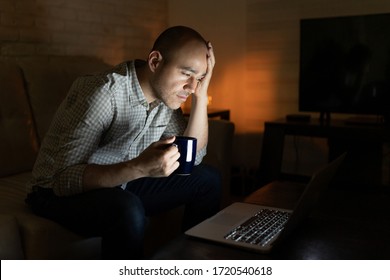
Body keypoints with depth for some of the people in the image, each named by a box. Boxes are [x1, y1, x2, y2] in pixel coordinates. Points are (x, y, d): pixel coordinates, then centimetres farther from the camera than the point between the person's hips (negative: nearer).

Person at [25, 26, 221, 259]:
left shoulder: (166, 93, -5)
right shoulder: (102, 92, -28)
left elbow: (192, 158, -5)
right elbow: (64, 180, -31)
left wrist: (201, 95, -15)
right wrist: (139, 167, -44)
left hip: (118, 187, 7)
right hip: (60, 194, -7)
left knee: (207, 179, 1)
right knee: (128, 209, -38)